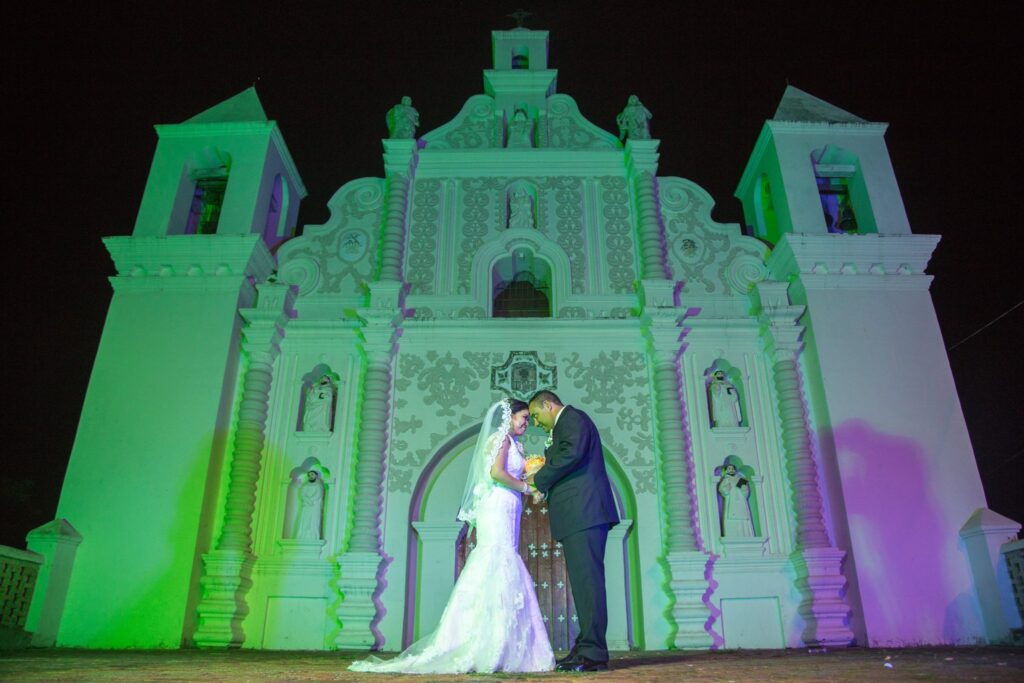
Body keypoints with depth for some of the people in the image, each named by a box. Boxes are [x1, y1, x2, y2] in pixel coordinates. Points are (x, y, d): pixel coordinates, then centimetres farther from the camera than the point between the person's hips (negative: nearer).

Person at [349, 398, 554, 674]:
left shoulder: (511, 443, 23)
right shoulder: (502, 438, -5)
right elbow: (496, 472, -19)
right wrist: (524, 486, -9)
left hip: (506, 514, 9)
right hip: (498, 510, -9)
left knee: (504, 576, 5)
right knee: (498, 571, -12)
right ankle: (487, 650, -10)